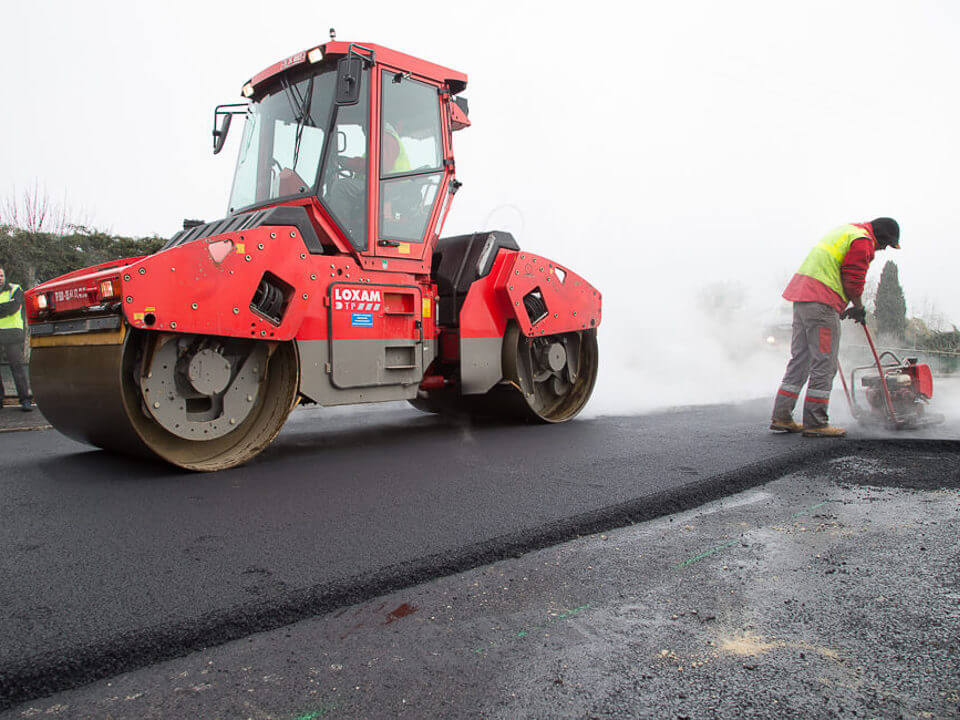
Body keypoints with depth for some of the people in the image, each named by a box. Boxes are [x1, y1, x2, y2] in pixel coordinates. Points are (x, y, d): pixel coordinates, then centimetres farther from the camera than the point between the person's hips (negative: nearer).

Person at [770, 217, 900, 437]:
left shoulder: (846, 231, 26)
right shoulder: (862, 241, -5)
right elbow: (853, 280, -10)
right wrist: (859, 307, 6)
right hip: (821, 303, -10)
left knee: (800, 358, 11)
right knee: (824, 364, -5)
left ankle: (781, 417, 12)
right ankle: (815, 423, -3)